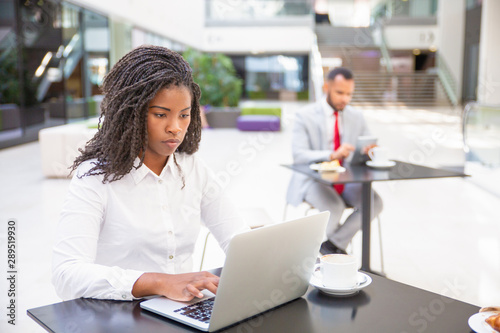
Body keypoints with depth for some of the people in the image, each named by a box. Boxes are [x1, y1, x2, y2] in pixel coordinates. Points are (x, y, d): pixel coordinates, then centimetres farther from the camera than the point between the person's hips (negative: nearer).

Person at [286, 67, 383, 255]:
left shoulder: (356, 117, 9)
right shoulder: (306, 116, -6)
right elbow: (298, 155, -18)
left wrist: (368, 151, -20)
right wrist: (333, 155, -34)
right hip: (313, 179, -4)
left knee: (375, 203, -23)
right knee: (335, 207, -33)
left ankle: (333, 245, -6)